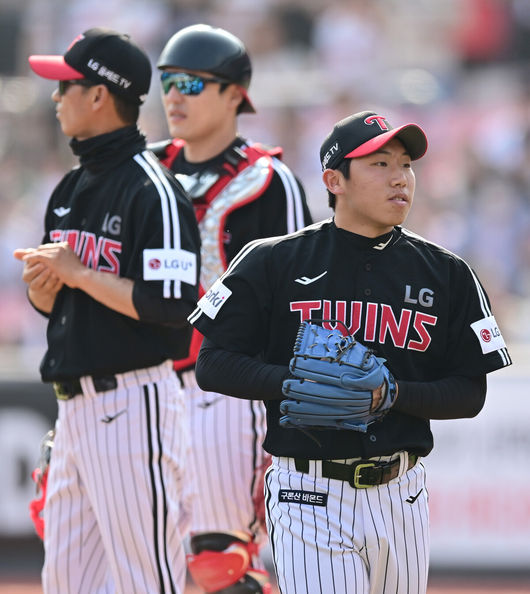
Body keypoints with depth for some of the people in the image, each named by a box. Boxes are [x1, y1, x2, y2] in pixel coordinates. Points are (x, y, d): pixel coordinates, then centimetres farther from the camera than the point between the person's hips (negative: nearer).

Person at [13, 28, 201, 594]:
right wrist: (41, 284, 0)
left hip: (132, 404, -10)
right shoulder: (70, 190, 16)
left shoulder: (152, 191, -12)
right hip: (75, 406, 10)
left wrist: (80, 273, -16)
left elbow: (172, 306, -21)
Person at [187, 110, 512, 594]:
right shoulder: (274, 263, 1)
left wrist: (392, 392, -12)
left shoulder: (447, 274, 9)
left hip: (401, 496, 4)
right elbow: (213, 365, -1)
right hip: (310, 497, -4)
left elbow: (470, 393, 7)